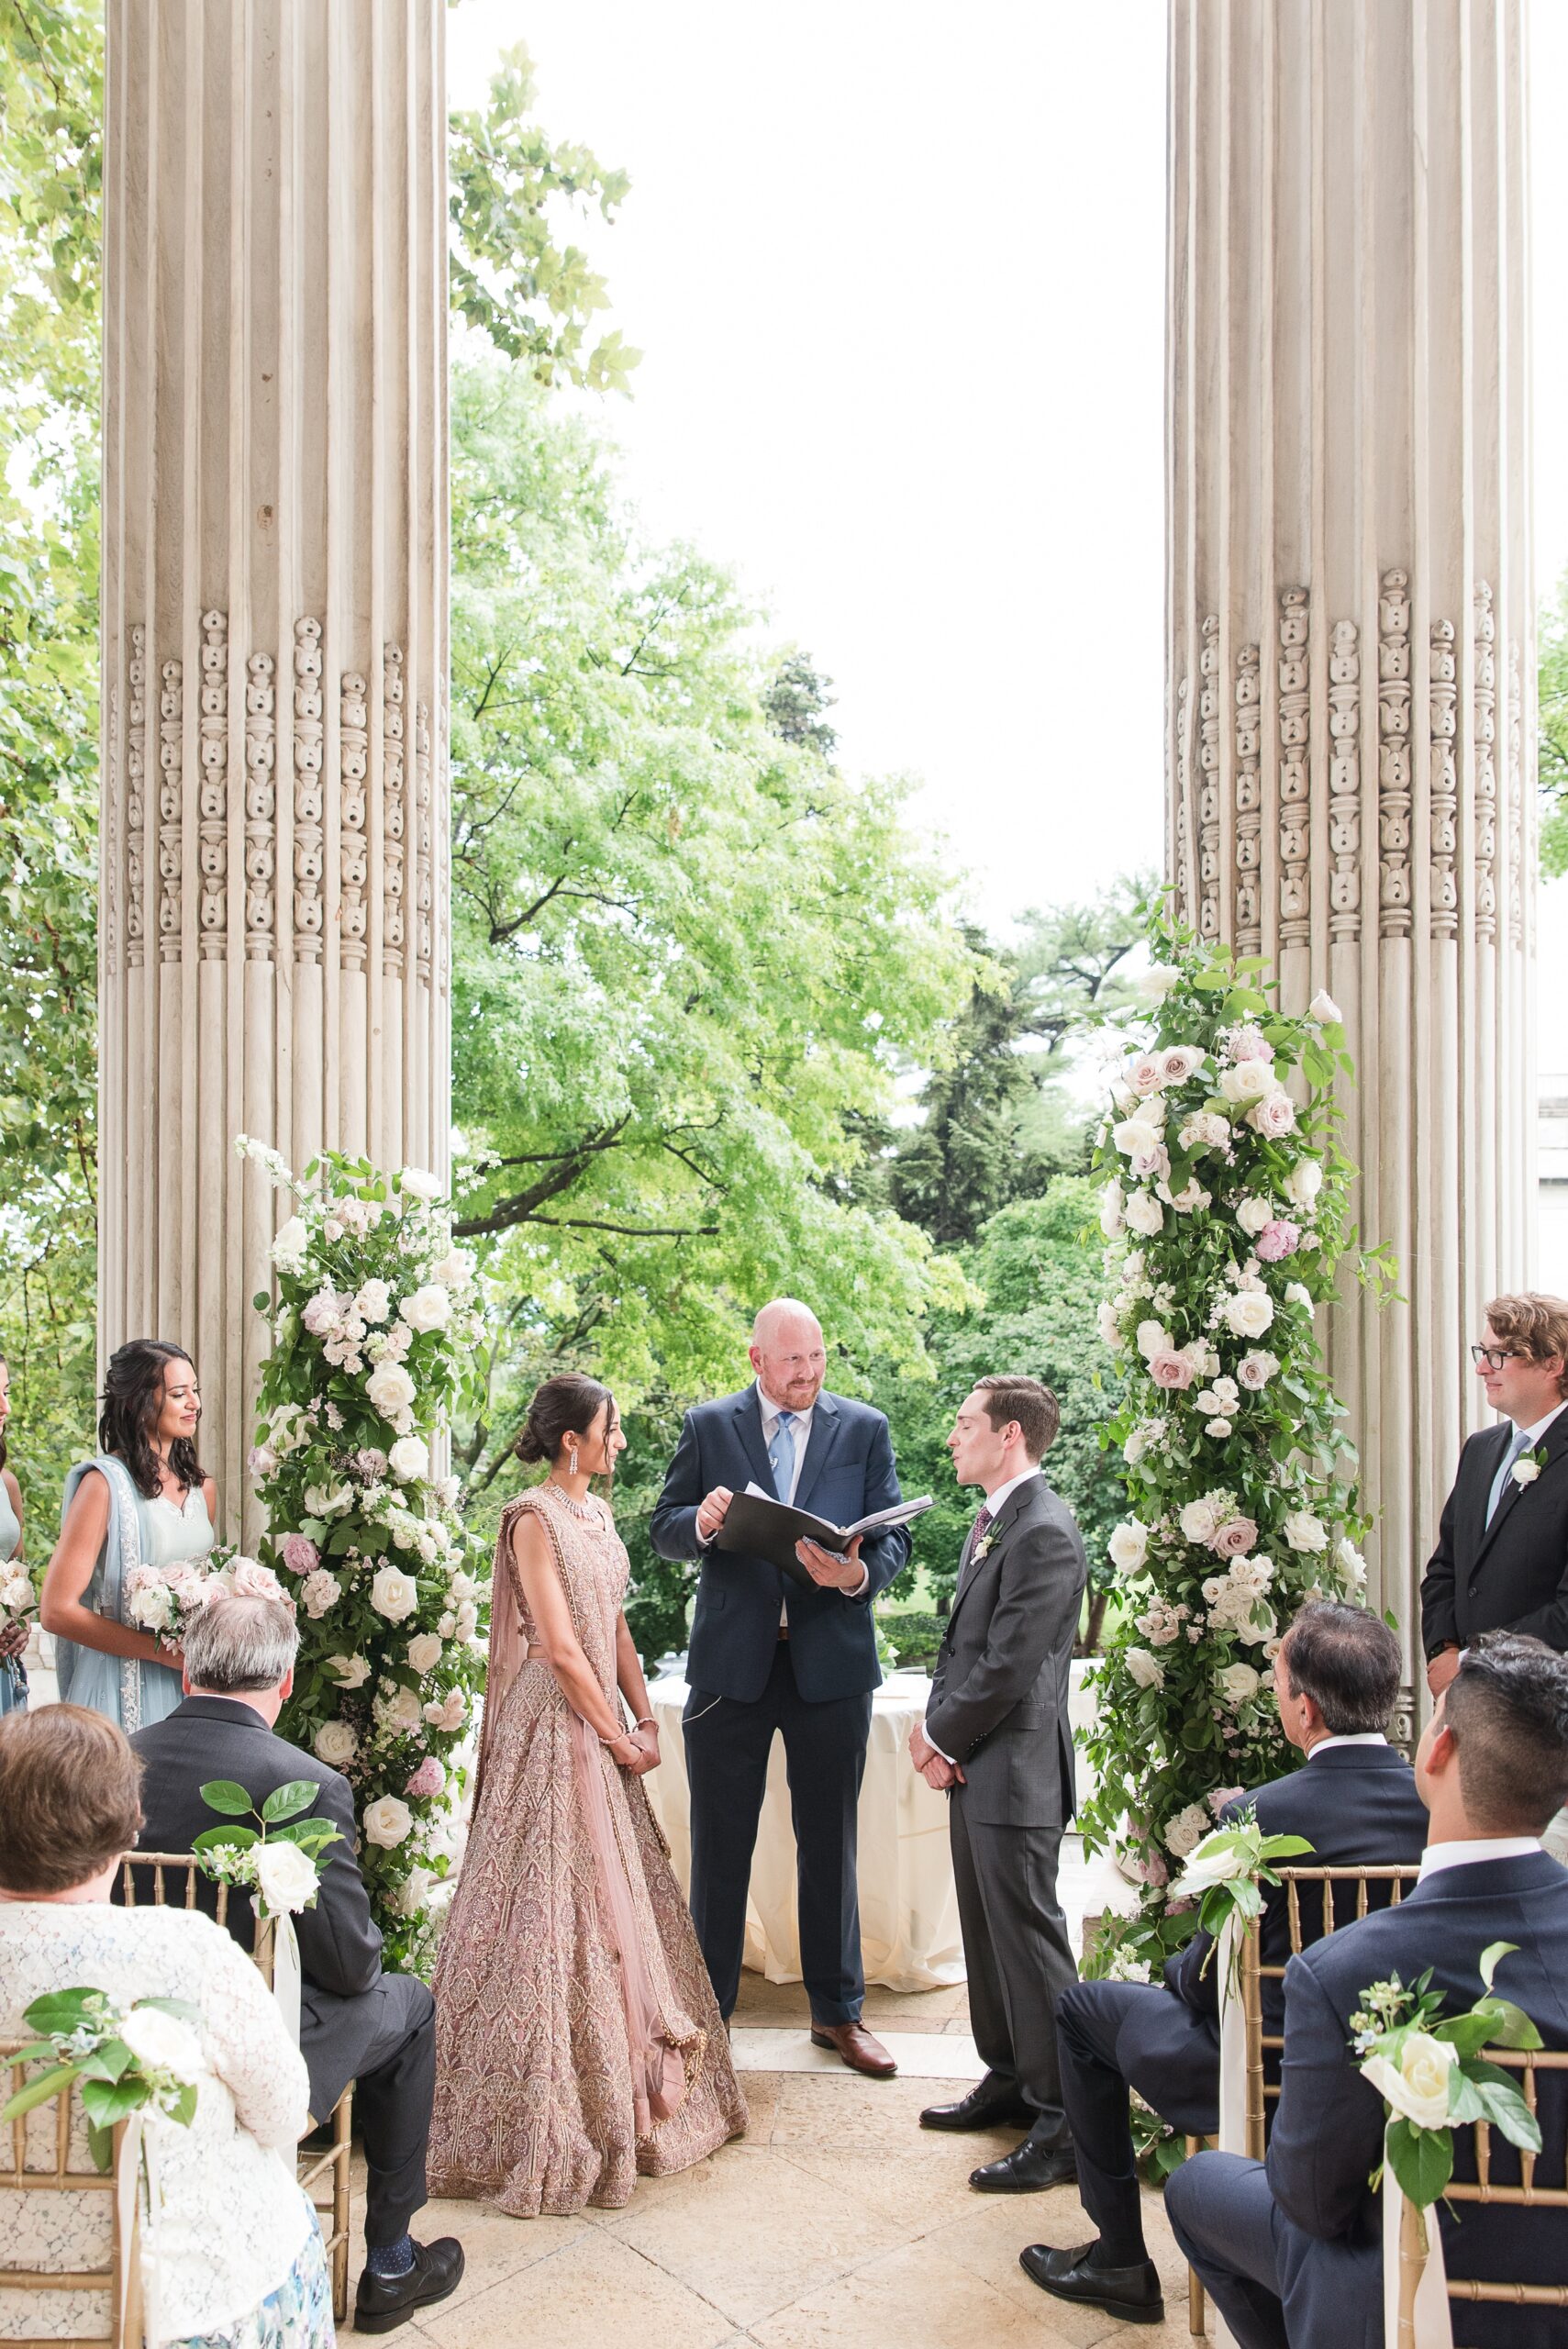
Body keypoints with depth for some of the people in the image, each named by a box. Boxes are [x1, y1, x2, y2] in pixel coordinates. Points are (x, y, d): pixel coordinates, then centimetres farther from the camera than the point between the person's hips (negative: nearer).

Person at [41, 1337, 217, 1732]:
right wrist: (164, 1651, -17)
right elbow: (57, 1611, -14)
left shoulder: (201, 1487, 9)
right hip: (125, 1692, -5)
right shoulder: (105, 1483, -10)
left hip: (190, 1688, 6)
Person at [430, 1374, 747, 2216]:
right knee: (559, 1902, -2)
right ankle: (550, 2115, 9)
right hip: (555, 1727, -9)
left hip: (603, 1725, 9)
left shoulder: (596, 1512, 11)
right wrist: (619, 1738, -12)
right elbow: (562, 1648, -19)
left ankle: (624, 2085, 29)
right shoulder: (534, 1519, -16)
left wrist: (644, 1719, 5)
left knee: (619, 1891, 14)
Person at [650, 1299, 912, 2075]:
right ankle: (707, 2007, 23)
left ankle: (837, 2011, 25)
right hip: (731, 1660, 0)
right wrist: (700, 1522, -19)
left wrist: (860, 1574, -21)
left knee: (829, 1842, 11)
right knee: (719, 1843, 9)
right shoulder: (708, 1426, 3)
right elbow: (663, 1529, 4)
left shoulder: (865, 1429, 3)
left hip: (830, 1660, 0)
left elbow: (894, 1536, 1)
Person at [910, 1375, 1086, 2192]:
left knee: (1029, 1936, -3)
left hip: (1015, 1770, -10)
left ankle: (1063, 2122, 7)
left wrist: (941, 1740, -10)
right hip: (973, 1764, 10)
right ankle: (1009, 2079, 33)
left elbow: (1008, 1665, -21)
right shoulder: (992, 1522, 13)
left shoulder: (1045, 1533, -19)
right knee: (986, 1931, 18)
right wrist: (935, 1725, 3)